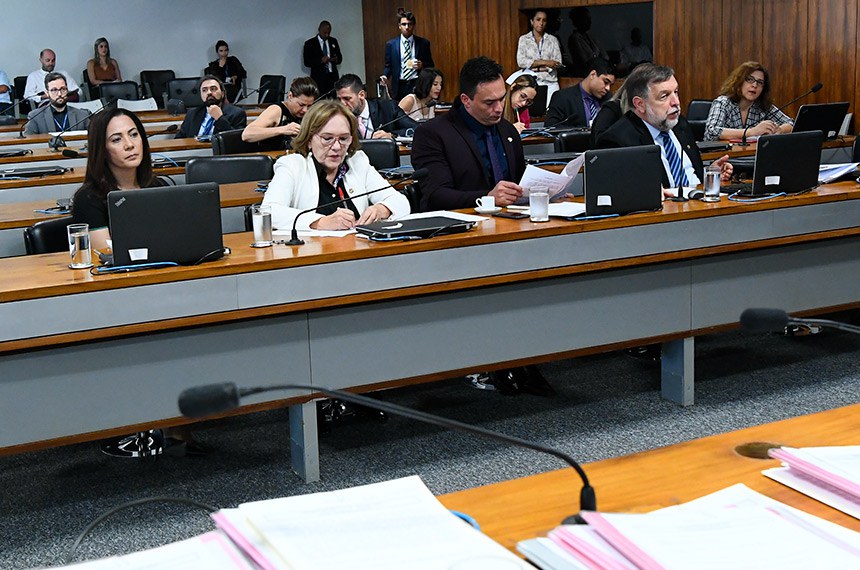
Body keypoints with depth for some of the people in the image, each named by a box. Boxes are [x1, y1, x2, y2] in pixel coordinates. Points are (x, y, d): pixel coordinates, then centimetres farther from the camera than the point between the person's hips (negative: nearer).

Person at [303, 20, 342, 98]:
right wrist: (321, 60, -17)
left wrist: (336, 59, -6)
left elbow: (340, 58, 19)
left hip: (333, 77, 3)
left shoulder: (333, 41, 14)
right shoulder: (309, 43, 2)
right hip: (318, 79, -3)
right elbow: (306, 62, -3)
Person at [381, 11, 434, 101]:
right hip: (399, 87, 0)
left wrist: (422, 65, -10)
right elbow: (388, 66, 10)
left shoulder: (423, 43, 6)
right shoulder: (390, 44, 7)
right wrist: (385, 76, -9)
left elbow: (430, 65, 10)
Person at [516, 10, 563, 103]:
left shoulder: (553, 39, 9)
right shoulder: (523, 39, 7)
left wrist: (535, 67, -8)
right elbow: (521, 62, -5)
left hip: (550, 83, 1)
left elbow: (558, 63, 0)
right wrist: (544, 62, -9)